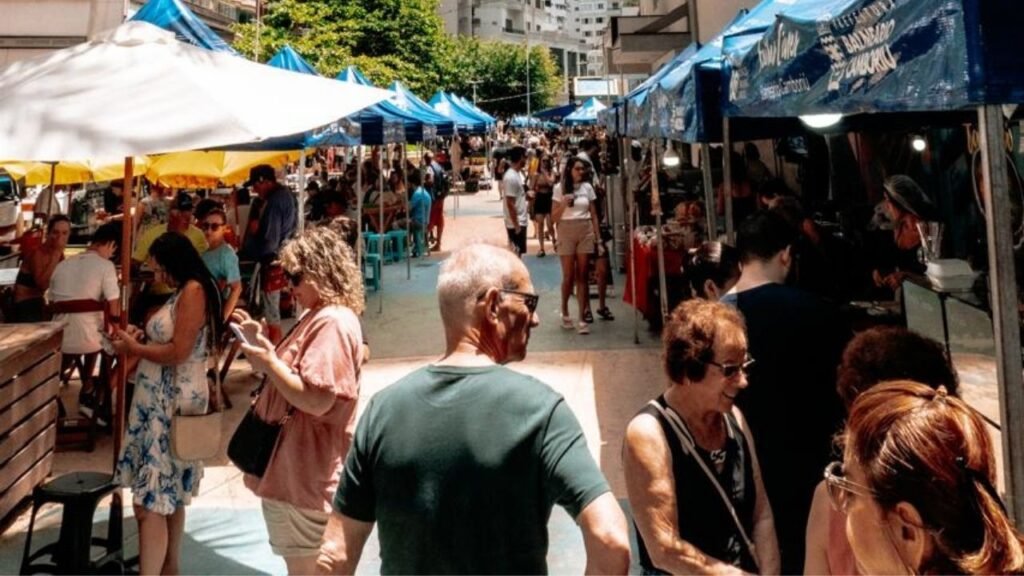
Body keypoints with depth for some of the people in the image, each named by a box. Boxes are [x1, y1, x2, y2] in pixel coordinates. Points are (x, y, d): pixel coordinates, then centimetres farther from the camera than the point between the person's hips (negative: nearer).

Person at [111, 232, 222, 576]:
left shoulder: (194, 291, -14)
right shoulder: (182, 292, 16)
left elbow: (178, 352, -19)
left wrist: (134, 348, -6)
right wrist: (141, 336, 6)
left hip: (174, 402, -9)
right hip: (162, 400, 9)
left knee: (151, 501, -10)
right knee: (169, 495, 16)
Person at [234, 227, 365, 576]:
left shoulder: (333, 323, -21)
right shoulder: (318, 316, 13)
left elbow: (315, 400, -27)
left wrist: (269, 363, -22)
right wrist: (262, 342, 8)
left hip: (306, 475, -11)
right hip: (295, 469, 11)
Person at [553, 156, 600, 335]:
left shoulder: (587, 187, 6)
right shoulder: (560, 188, -1)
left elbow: (593, 215, 9)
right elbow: (554, 216, 0)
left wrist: (597, 237, 4)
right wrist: (564, 204, -17)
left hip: (586, 233, 2)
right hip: (567, 233, -2)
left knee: (582, 276, 1)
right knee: (568, 276, 2)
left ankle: (582, 319, 2)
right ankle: (565, 313, 23)